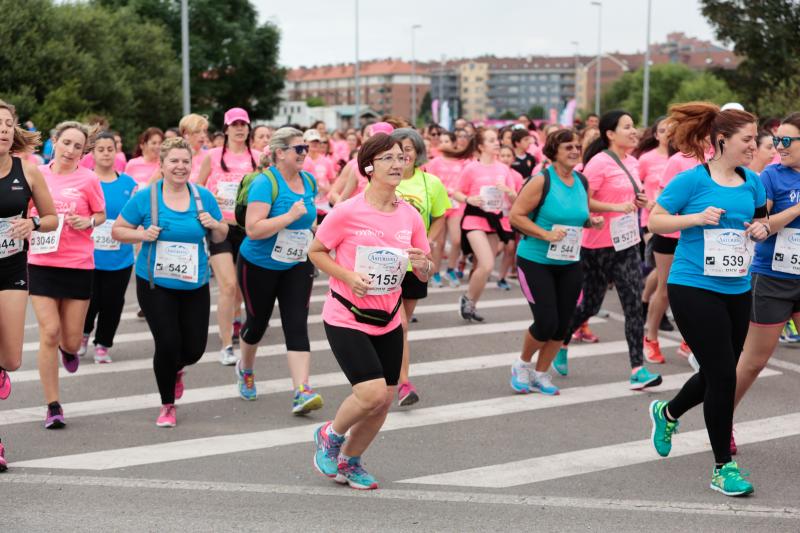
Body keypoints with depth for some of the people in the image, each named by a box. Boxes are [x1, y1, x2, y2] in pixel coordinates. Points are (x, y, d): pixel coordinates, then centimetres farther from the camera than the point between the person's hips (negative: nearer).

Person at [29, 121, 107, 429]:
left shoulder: (88, 179, -3)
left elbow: (101, 215, 8)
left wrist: (87, 222, -12)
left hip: (78, 265, -1)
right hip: (41, 262, 1)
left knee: (71, 340, 5)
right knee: (49, 332, -8)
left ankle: (68, 349, 46)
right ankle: (52, 406, 4)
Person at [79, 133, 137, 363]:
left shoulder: (128, 183, 5)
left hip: (120, 259, 2)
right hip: (88, 257, -2)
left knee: (112, 303, 6)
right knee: (90, 300, -1)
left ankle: (103, 344, 26)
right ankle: (83, 333, 30)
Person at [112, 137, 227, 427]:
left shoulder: (203, 196, 0)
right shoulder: (145, 197, -7)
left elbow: (220, 237, 10)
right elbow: (117, 230, 0)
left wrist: (214, 225, -12)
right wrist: (141, 234, -19)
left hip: (194, 285, 3)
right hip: (155, 284, -3)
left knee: (194, 348, 5)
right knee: (168, 343, -9)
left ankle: (176, 369, 44)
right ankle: (167, 406, 15)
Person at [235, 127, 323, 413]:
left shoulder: (308, 181, 1)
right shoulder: (265, 183, -20)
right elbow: (253, 229, -29)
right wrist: (291, 216, -30)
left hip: (297, 266, 4)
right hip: (259, 266, -4)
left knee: (297, 325, -9)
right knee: (257, 322, 13)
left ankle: (302, 392, -16)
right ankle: (245, 368, 44)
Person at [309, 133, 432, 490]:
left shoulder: (410, 216, 1)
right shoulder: (348, 212, -14)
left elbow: (424, 275, 9)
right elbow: (315, 252, -4)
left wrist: (423, 264, -15)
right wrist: (348, 277, -18)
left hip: (387, 320, 6)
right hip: (346, 318, -6)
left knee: (384, 400, 7)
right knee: (372, 393, -17)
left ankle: (349, 460, 32)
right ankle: (330, 435, 15)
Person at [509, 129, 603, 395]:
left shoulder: (581, 181, 6)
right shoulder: (542, 181, -13)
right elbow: (516, 216, -15)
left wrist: (592, 221, 0)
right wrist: (546, 234, -23)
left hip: (569, 263, 6)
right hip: (535, 261, -6)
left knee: (562, 325, 7)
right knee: (546, 323, -9)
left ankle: (540, 373, 27)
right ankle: (522, 364, 20)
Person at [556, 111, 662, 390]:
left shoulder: (632, 163, 10)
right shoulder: (600, 162, -13)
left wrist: (639, 201, 4)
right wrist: (618, 207, -26)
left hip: (627, 244, 7)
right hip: (599, 245, -7)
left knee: (634, 305, -4)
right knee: (590, 304, 7)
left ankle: (638, 370, -5)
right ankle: (560, 343, 34)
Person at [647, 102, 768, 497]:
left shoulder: (752, 182, 7)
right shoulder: (692, 179, -10)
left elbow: (761, 218, 22)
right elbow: (655, 220, -6)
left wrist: (762, 228, -1)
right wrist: (696, 217, -19)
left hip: (736, 290, 7)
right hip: (694, 288, -7)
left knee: (717, 375, 14)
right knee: (723, 374, -8)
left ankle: (667, 413, 44)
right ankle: (722, 468, 5)